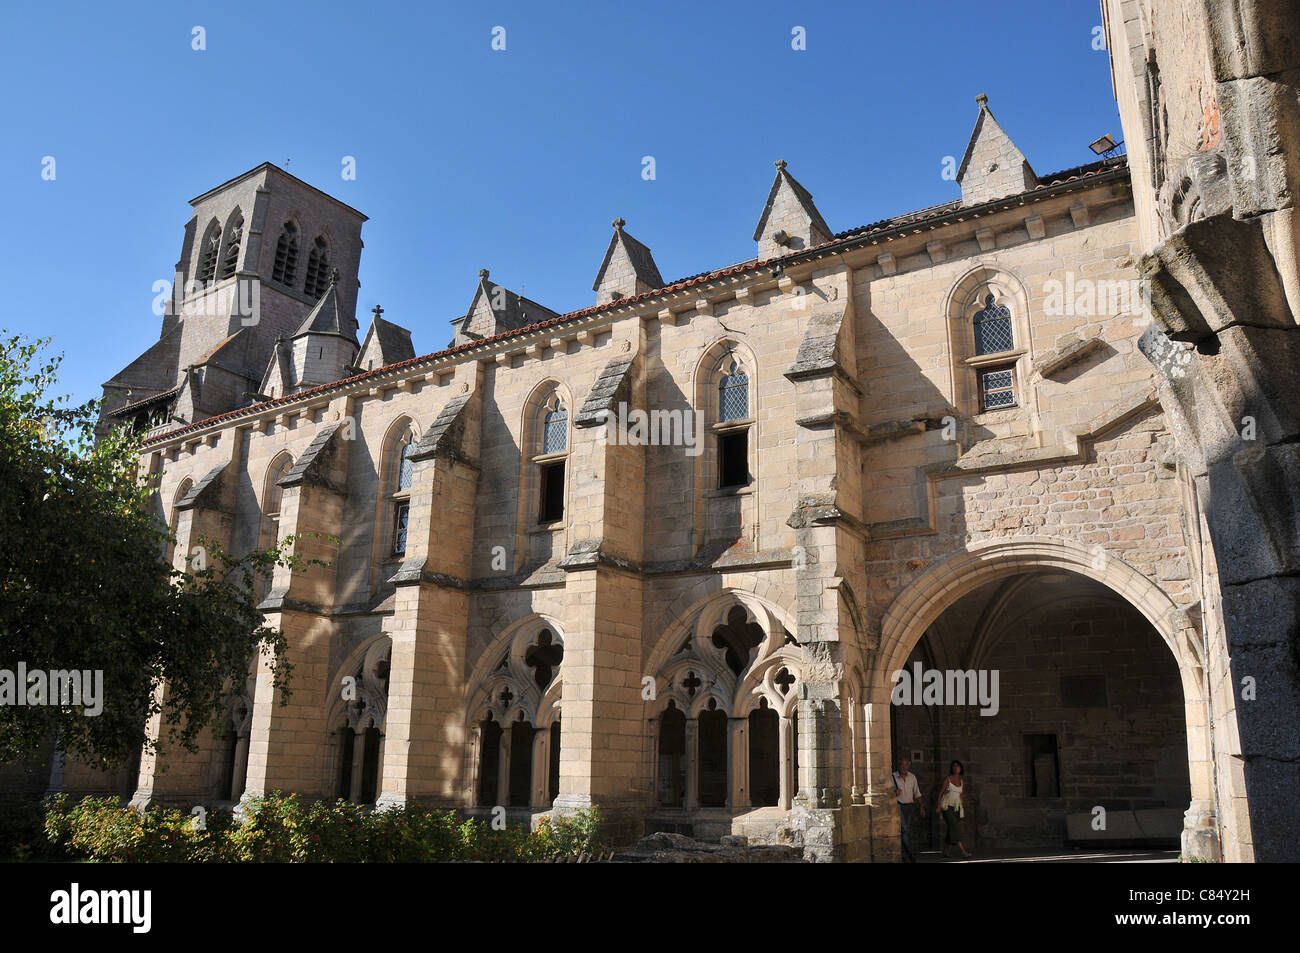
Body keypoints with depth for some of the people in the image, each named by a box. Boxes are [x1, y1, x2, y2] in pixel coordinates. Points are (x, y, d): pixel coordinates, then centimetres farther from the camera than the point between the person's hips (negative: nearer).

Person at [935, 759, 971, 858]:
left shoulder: (962, 781, 10)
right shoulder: (947, 779, -3)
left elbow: (962, 796, 18)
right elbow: (940, 792, -2)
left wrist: (963, 808, 15)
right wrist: (938, 806, -9)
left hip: (957, 807, 5)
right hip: (946, 806, -5)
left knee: (951, 830, 3)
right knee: (955, 826, -19)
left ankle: (945, 851, 15)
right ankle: (963, 851, -25)